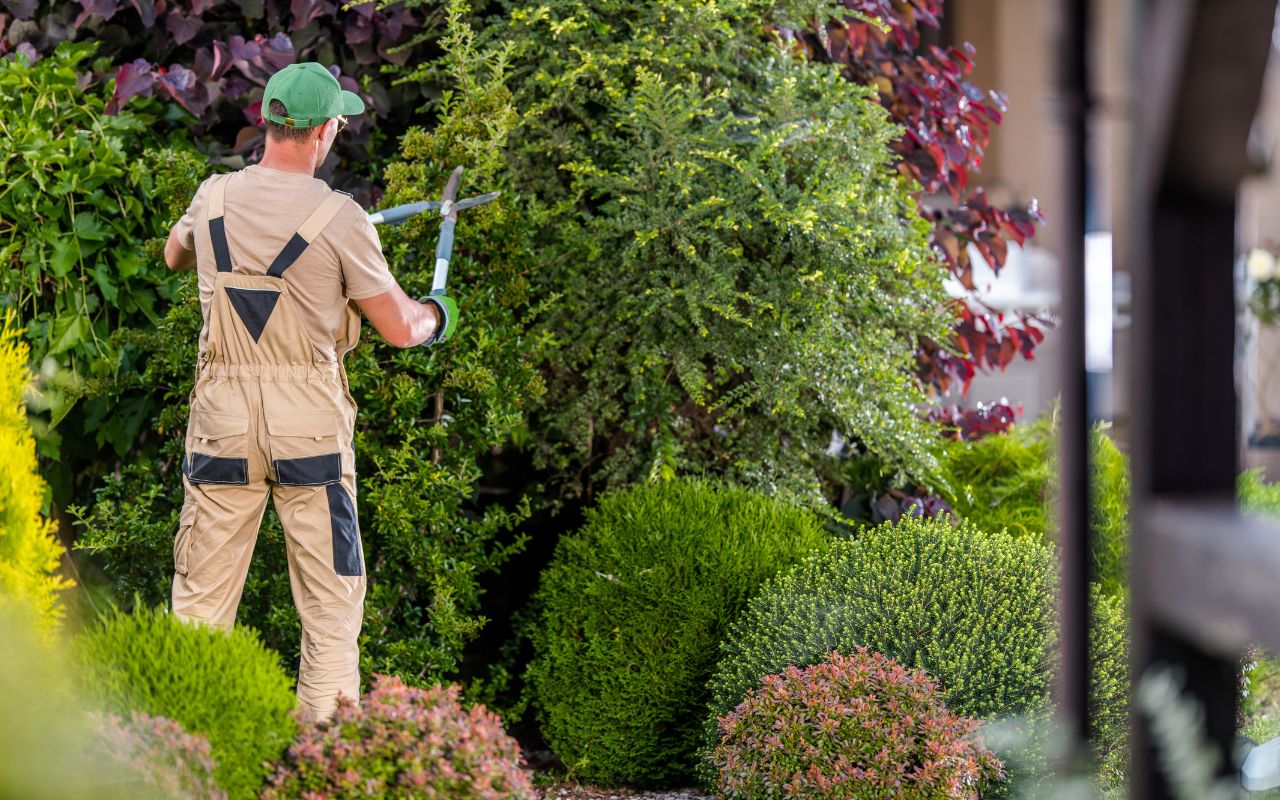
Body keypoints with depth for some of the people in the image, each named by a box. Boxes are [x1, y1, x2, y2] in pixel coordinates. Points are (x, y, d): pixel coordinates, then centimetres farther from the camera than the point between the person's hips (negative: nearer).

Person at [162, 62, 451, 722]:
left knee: (201, 595, 9)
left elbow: (174, 255, 26)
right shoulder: (338, 218, -10)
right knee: (330, 600, 7)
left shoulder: (213, 199, 2)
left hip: (223, 419, 3)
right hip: (308, 421, -3)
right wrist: (434, 312, 18)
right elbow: (399, 330, -4)